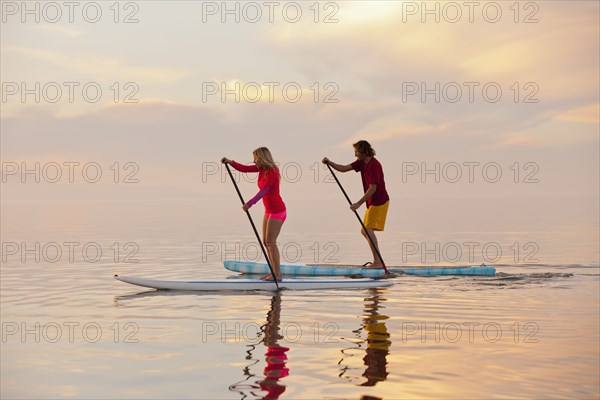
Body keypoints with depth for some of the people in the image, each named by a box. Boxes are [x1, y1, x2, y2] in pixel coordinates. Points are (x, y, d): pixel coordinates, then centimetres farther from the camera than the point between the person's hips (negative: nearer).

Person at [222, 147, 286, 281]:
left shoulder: (272, 172, -21)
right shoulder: (262, 168, 6)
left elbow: (263, 191, -32)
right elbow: (244, 169, 8)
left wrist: (249, 203, -42)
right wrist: (230, 162, -9)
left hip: (277, 211, -10)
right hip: (269, 210, 10)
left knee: (270, 242, -10)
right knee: (266, 241, 9)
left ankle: (278, 274, -6)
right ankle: (274, 272, 13)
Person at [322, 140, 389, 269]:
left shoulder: (374, 165, -22)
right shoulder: (362, 162, 8)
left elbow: (373, 188, -26)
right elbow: (343, 168, 6)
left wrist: (359, 204, -27)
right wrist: (329, 163, -10)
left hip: (379, 202, -10)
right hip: (372, 203, 10)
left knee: (368, 230, -18)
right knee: (364, 231, 13)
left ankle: (378, 262, -18)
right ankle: (378, 261, 18)